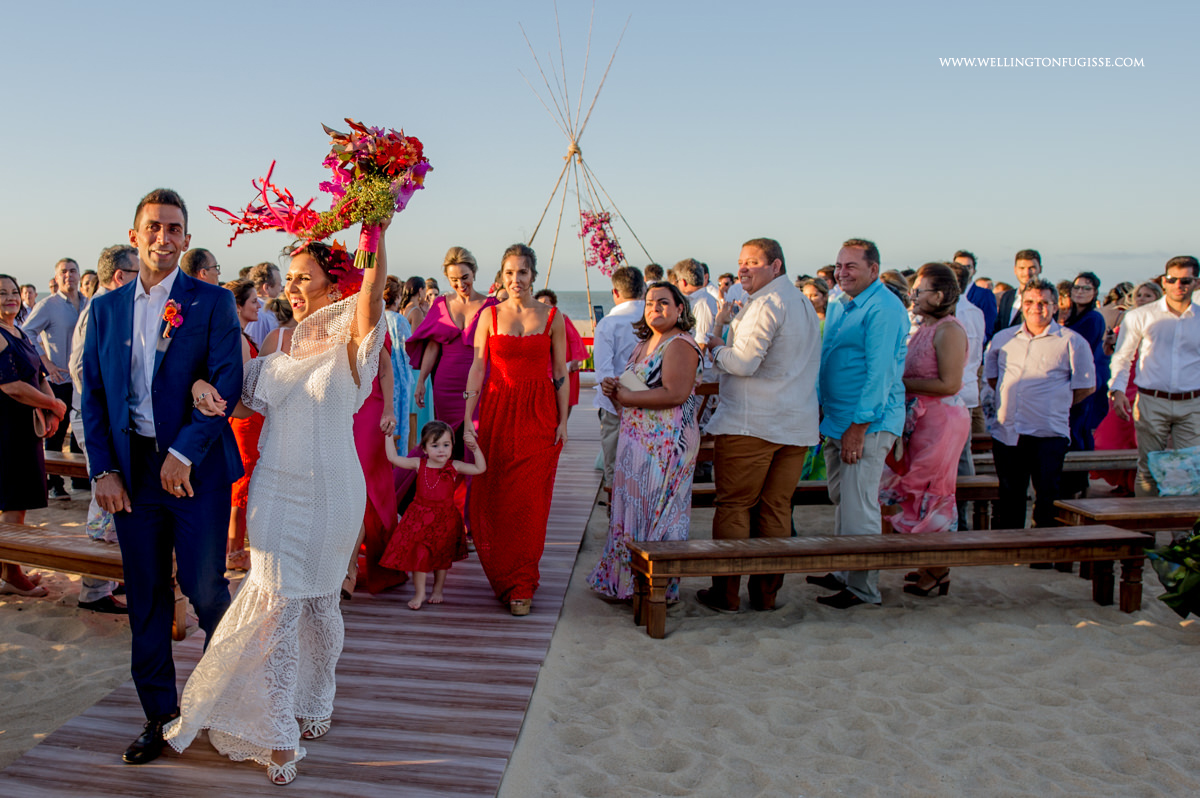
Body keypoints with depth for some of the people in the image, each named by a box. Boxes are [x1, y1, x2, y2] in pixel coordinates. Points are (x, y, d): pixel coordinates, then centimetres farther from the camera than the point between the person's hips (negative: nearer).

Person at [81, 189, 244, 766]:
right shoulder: (106, 308, 11)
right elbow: (92, 393, 10)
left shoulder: (213, 302, -1)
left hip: (195, 467, -3)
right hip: (131, 470, 4)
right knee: (145, 598, 9)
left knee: (205, 588, 1)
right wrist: (102, 469, 0)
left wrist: (184, 452, -15)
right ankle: (159, 714, 23)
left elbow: (227, 383, -9)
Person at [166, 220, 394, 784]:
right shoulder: (280, 347, 7)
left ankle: (315, 702, 38)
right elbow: (240, 399, 14)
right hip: (275, 489, 3)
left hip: (330, 493, -3)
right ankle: (278, 737, 16)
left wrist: (375, 232, -39)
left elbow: (372, 289, -28)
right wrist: (204, 386, -7)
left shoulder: (350, 346, -8)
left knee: (319, 603, 12)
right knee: (276, 605, 2)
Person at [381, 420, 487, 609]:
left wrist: (475, 449, -17)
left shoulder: (454, 467, -5)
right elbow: (393, 458, -4)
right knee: (418, 554, -2)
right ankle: (419, 593, 11)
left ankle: (438, 590, 30)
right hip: (420, 516, 0)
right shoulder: (419, 464, -3)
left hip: (445, 518, 0)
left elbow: (480, 468, -7)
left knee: (442, 556, 12)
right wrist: (389, 436, -5)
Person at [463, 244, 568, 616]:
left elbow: (560, 372, 4)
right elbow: (477, 368, 2)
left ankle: (521, 585, 11)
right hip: (496, 411, 1)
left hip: (539, 416, -1)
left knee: (529, 501, -1)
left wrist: (563, 421, 0)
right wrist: (468, 419, -4)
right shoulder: (490, 315, 4)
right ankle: (504, 577, 24)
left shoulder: (552, 317, 3)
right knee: (493, 498, 3)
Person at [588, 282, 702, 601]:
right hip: (636, 441, 9)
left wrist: (625, 395, -16)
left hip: (666, 441, -9)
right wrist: (614, 390, 0)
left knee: (656, 511, -2)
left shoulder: (680, 344, -11)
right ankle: (626, 578, 18)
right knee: (632, 508, 10)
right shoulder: (644, 344, 18)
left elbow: (675, 394, -23)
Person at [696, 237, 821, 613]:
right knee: (777, 509, 10)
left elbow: (743, 363, -18)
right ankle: (767, 592, 16)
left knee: (733, 507, 1)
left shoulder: (765, 304, -11)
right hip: (798, 424, 8)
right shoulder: (805, 304, 18)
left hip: (751, 423, -8)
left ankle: (726, 593, 7)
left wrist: (713, 342, -1)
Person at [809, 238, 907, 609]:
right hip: (835, 419, 9)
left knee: (858, 508, -5)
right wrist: (821, 411, 19)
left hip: (868, 423, -9)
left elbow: (880, 371, -18)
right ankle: (843, 574, 27)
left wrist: (859, 426, -20)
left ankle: (863, 588, 6)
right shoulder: (838, 304, 16)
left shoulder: (884, 308, -13)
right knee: (840, 502, 15)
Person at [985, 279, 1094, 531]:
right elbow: (991, 376, 23)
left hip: (1048, 435, -4)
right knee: (1009, 502, 13)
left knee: (1047, 500, -3)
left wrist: (1056, 406, 2)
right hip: (1006, 433, 4)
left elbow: (1086, 387, 4)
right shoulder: (1002, 338, 11)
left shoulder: (1072, 342, 1)